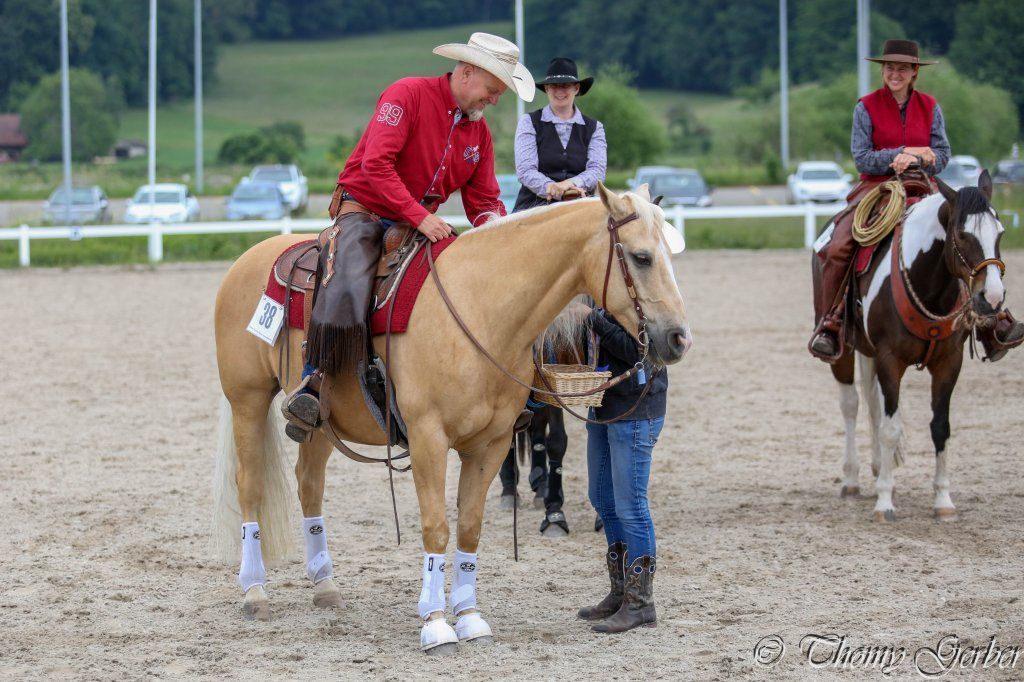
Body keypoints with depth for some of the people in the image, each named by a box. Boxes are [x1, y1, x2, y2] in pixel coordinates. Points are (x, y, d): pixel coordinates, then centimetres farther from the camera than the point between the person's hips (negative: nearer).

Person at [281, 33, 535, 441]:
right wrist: (418, 217, -27)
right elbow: (376, 164, -21)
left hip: (424, 221, 7)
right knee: (345, 290, -30)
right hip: (365, 212, -7)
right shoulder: (408, 94, -11)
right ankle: (309, 386, -22)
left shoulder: (479, 131, 11)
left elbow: (483, 200, 13)